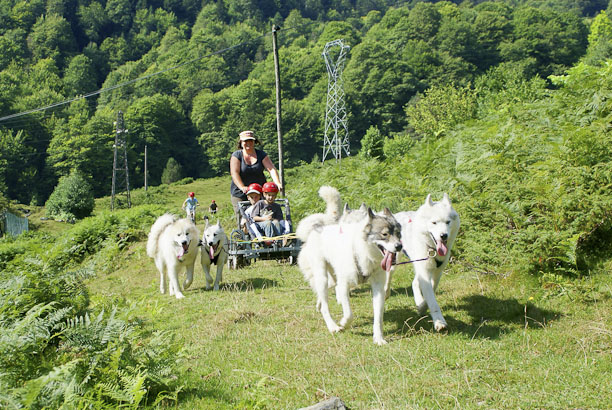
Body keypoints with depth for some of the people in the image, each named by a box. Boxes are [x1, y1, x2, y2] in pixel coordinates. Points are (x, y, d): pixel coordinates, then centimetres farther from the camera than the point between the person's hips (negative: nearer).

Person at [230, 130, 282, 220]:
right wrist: (242, 187, -31)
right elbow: (234, 173, -14)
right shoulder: (236, 155, -1)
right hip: (240, 194, -2)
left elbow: (272, 169, -5)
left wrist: (277, 183, -24)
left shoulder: (261, 154, 6)